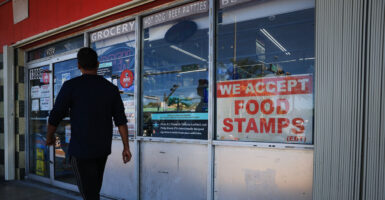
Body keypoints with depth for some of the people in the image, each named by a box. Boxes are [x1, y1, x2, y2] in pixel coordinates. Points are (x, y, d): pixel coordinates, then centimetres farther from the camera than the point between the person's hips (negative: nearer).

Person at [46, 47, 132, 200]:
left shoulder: (71, 86, -11)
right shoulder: (111, 88, 0)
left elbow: (55, 117, -8)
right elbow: (121, 120, -2)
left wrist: (49, 137, 12)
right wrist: (126, 147, 2)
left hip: (81, 149, -5)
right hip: (103, 148, 5)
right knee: (93, 188, 25)